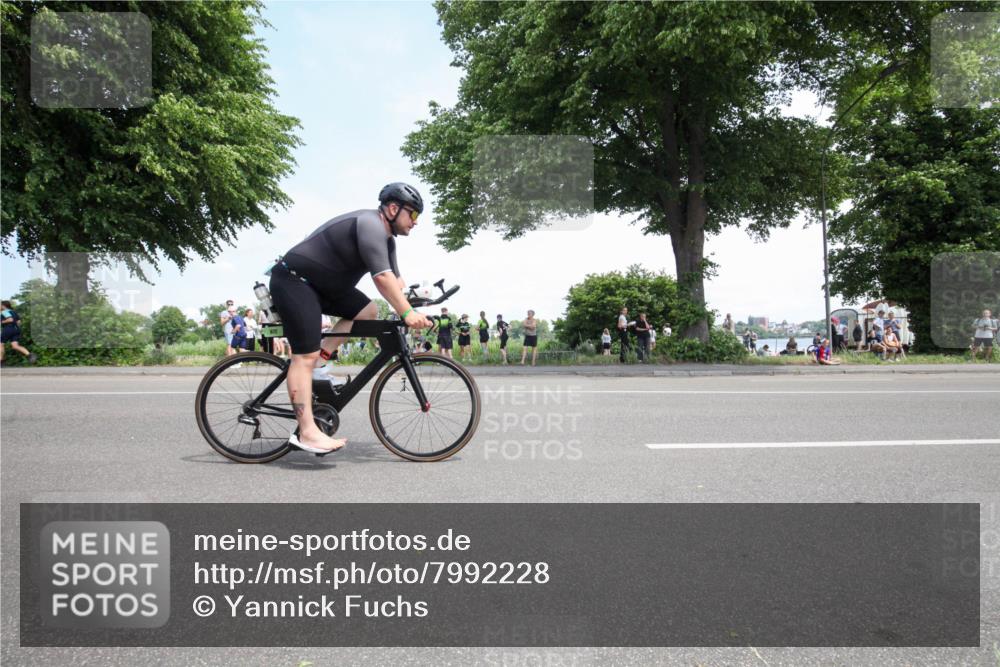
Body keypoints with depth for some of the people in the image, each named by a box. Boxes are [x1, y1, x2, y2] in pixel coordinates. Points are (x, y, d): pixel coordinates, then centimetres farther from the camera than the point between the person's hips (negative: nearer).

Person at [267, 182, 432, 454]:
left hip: (323, 285, 10)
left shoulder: (386, 238, 11)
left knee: (368, 312, 2)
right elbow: (382, 277, -29)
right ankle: (307, 432, -18)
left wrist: (410, 310, -8)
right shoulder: (370, 224, -20)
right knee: (306, 356, -16)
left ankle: (322, 353, 2)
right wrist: (406, 313, -32)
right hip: (293, 280, -10)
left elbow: (395, 279, 6)